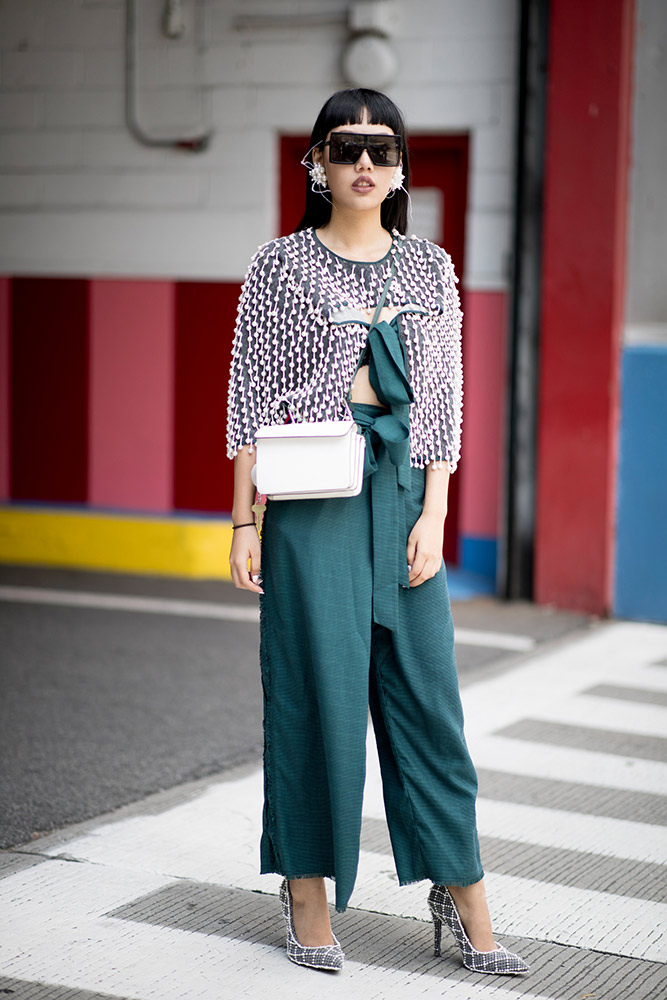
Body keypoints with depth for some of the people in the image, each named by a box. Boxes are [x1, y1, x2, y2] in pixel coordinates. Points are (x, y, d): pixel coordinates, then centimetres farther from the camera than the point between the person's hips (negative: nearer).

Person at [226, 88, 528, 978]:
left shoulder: (430, 268, 10)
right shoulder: (281, 266, 3)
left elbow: (445, 400, 9)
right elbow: (251, 401, 2)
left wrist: (434, 514, -1)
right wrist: (245, 521, -4)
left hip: (402, 488, 2)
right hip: (310, 495, -2)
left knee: (426, 687, 3)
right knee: (315, 687, 0)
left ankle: (463, 896, 13)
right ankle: (308, 896, 12)